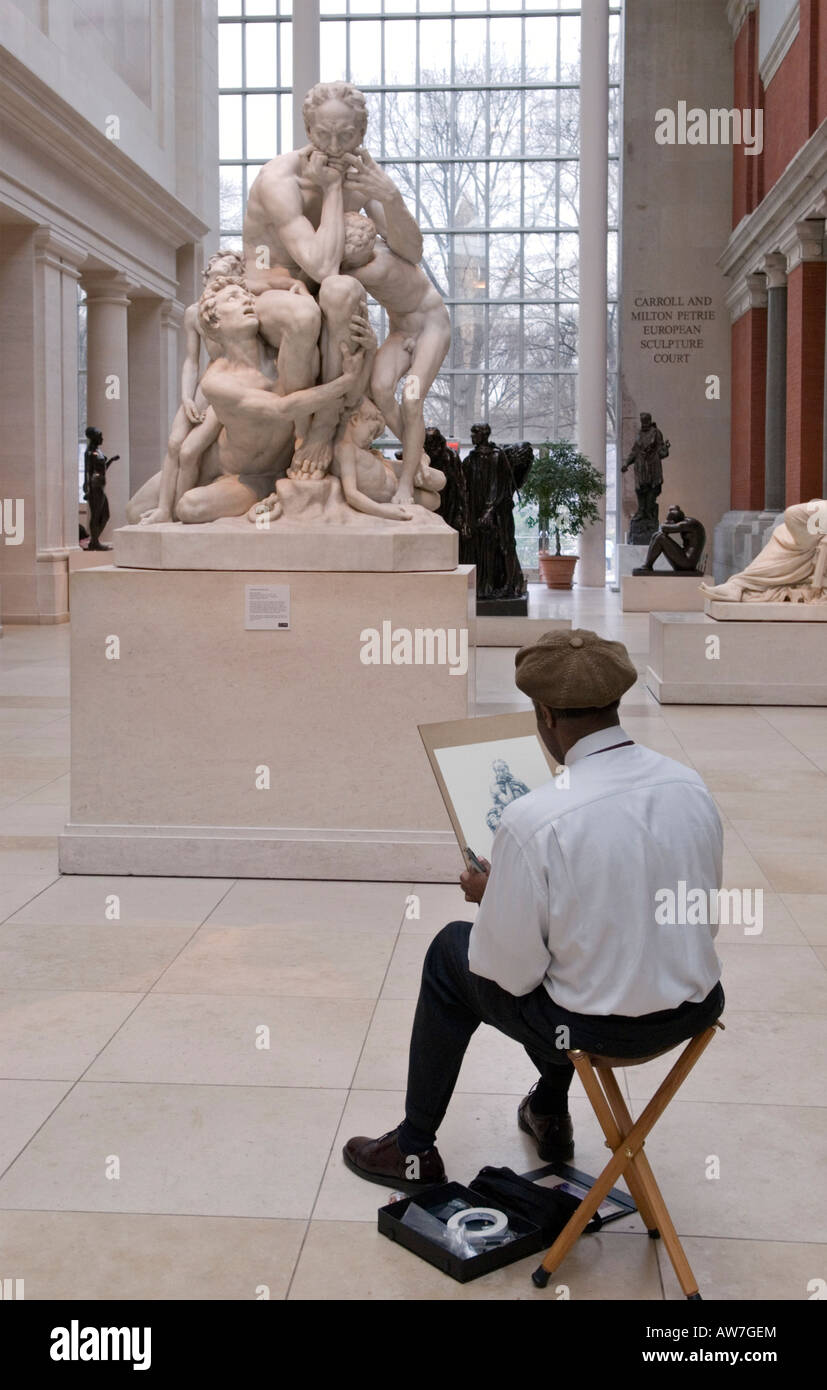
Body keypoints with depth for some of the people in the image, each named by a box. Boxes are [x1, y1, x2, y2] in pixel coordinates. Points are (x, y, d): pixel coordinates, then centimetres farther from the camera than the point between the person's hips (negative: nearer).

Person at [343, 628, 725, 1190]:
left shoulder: (533, 820, -25)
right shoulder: (692, 785, -6)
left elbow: (511, 972, -16)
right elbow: (704, 919, 7)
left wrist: (488, 894, 3)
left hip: (597, 1029, -6)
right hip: (695, 1011, 6)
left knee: (452, 951, 19)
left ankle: (415, 1151, 33)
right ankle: (549, 1114, 47)